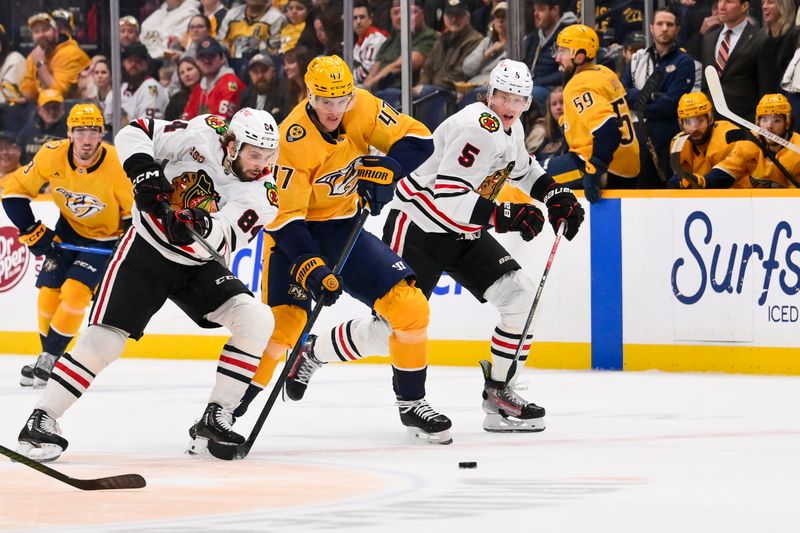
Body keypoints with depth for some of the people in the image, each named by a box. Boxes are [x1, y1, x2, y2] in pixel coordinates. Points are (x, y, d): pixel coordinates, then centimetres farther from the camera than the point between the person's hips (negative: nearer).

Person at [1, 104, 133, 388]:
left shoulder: (117, 165, -30)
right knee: (49, 294, -1)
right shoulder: (52, 155, -22)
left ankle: (49, 359, -8)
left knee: (75, 291, -18)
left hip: (106, 238, -4)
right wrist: (32, 231, -12)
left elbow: (135, 211, -16)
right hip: (68, 230, 4)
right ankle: (48, 356, 19)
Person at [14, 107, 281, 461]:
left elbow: (221, 242, -25)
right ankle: (42, 419, -4)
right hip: (146, 249, -3)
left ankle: (215, 419, -10)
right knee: (104, 339, -14)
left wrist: (201, 227, -46)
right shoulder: (204, 135, -16)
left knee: (256, 320, -18)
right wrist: (144, 173, -26)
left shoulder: (261, 194, -13)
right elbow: (133, 133, -10)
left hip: (199, 265, 3)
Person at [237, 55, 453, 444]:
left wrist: (385, 169, -21)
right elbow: (287, 217, -28)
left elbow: (418, 139, -3)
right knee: (281, 322, -22)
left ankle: (411, 403, 12)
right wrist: (311, 268, -38)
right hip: (293, 232, -5)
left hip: (343, 228, 5)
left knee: (409, 306, -5)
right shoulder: (294, 139, -26)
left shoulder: (362, 107, -12)